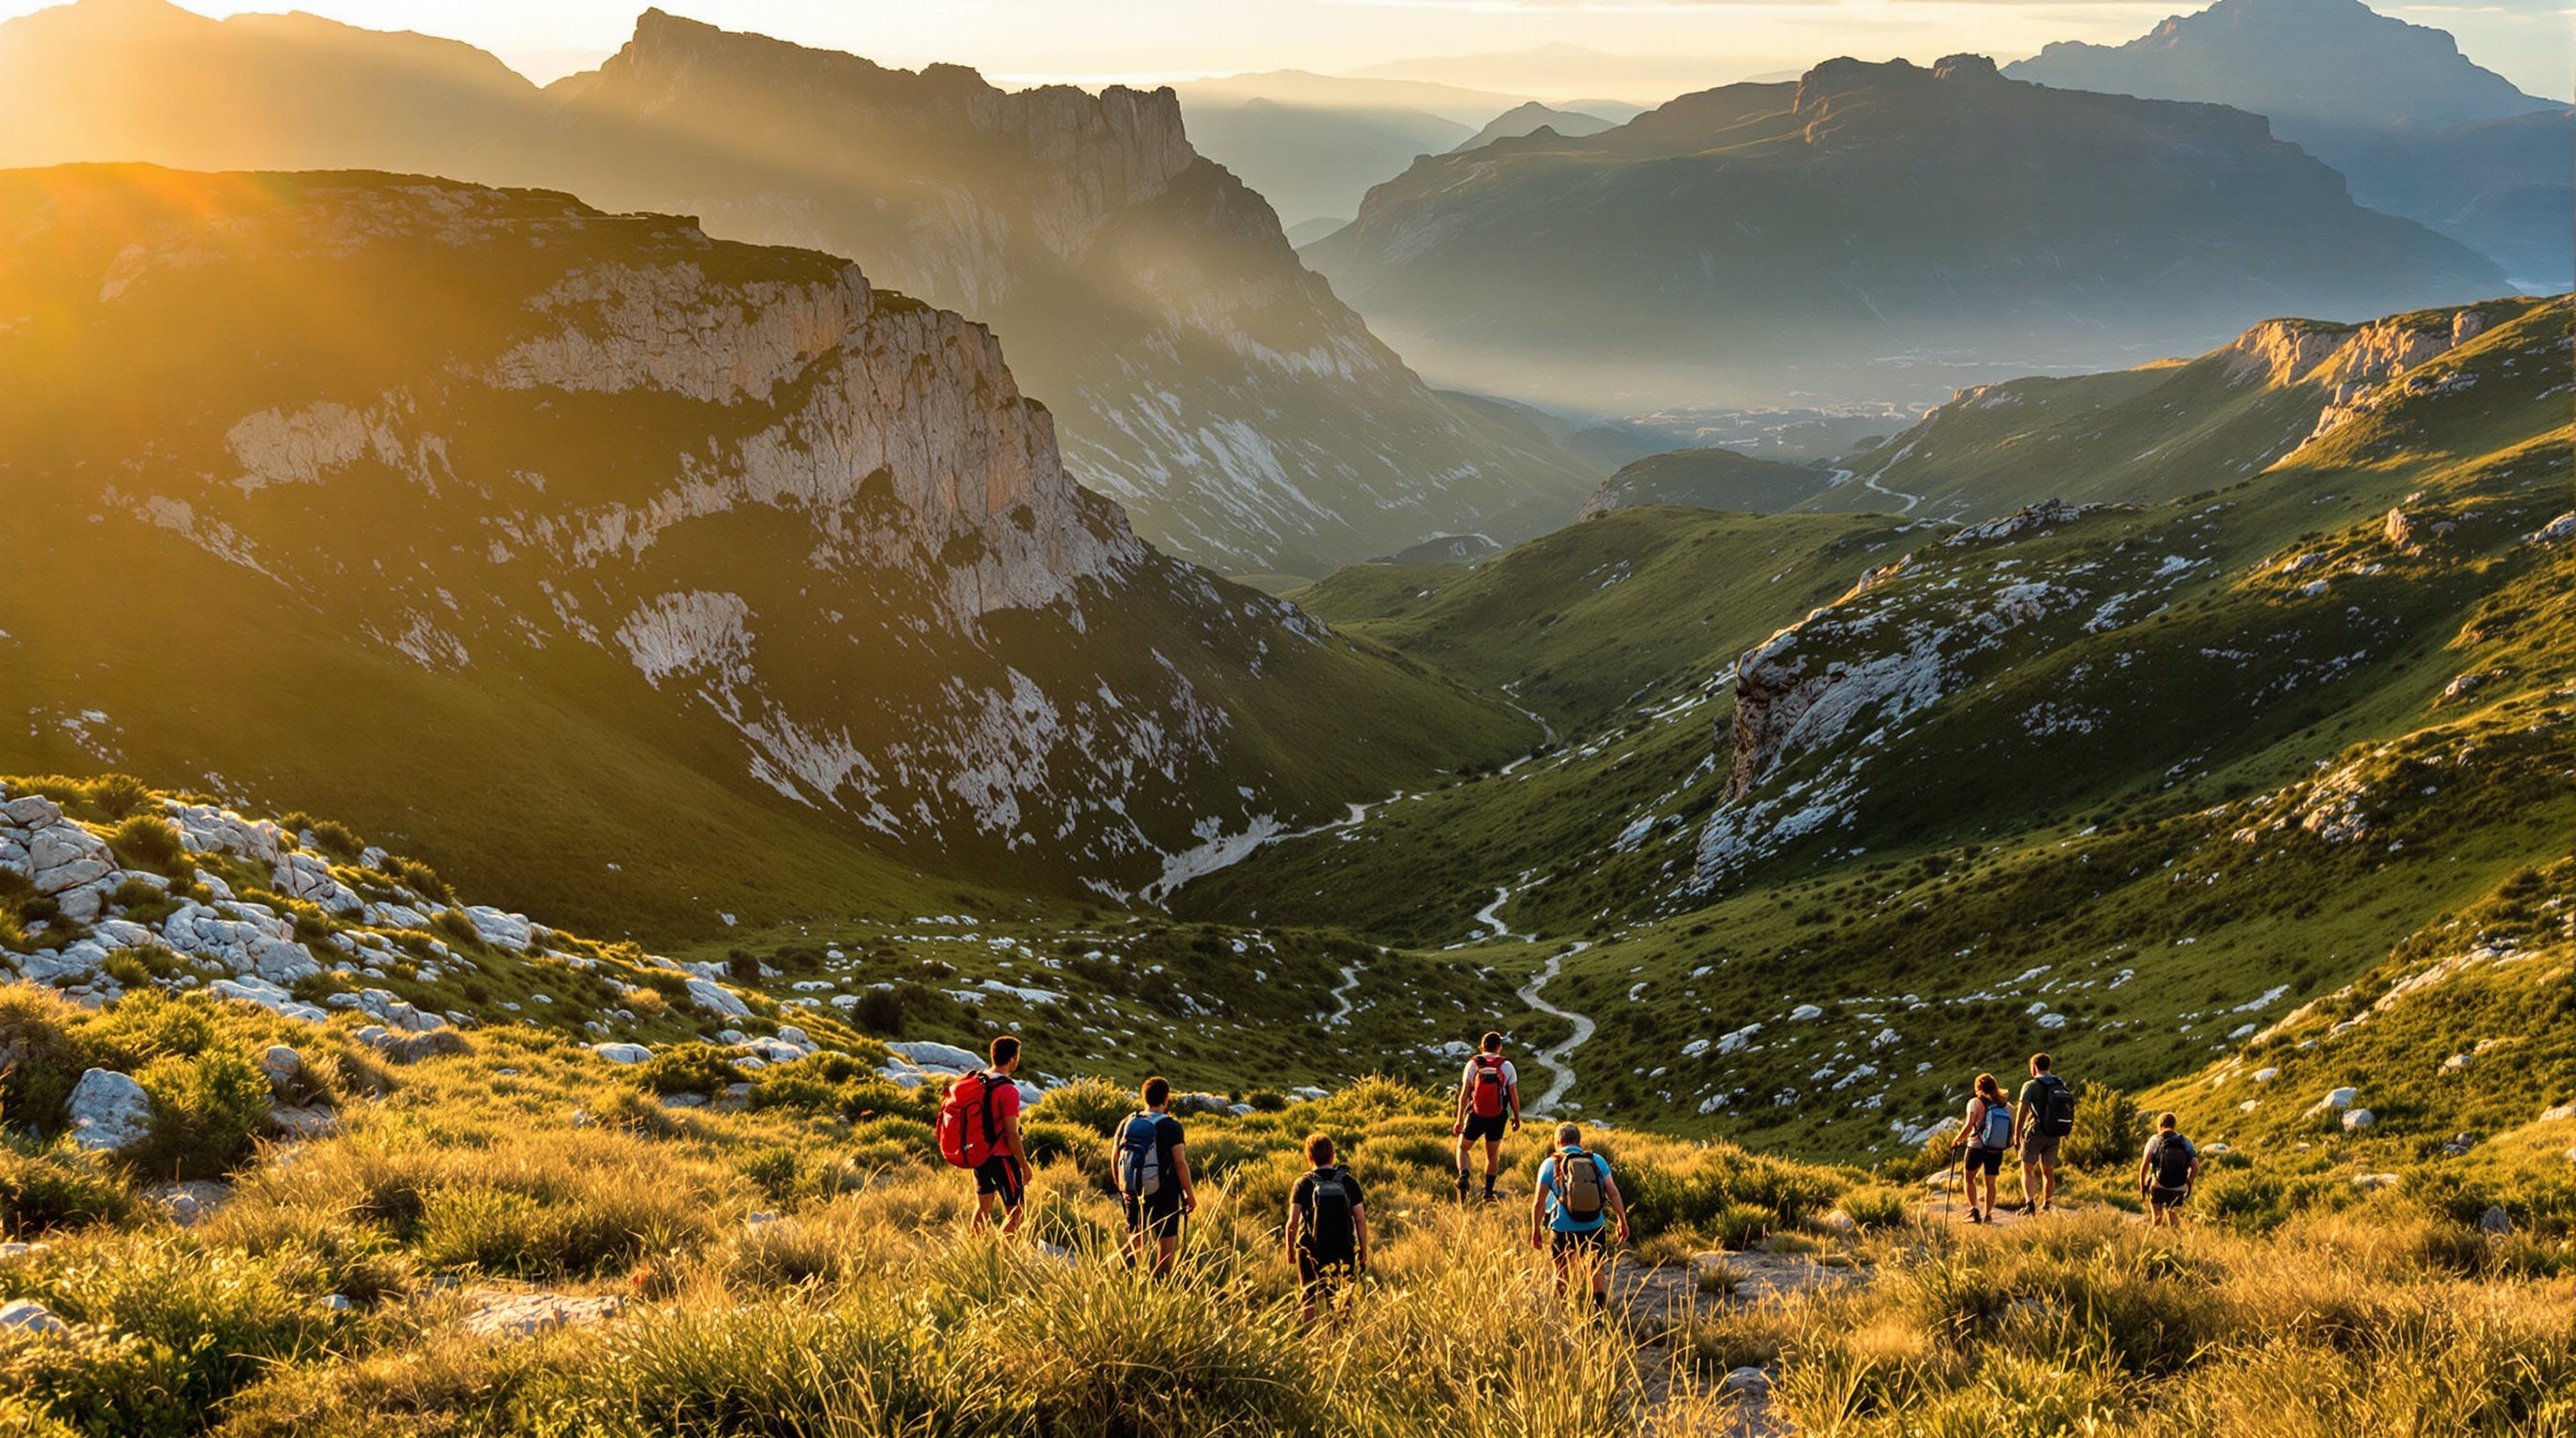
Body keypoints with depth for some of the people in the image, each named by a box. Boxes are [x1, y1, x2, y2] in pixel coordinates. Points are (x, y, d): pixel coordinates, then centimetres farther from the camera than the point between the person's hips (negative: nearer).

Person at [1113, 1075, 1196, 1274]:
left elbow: (1114, 1158, 9)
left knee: (1135, 1244, 16)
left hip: (1133, 1194, 4)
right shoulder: (1171, 1126, -13)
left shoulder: (1127, 1123, 2)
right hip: (1164, 1195, -4)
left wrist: (1121, 1187, 24)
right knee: (1165, 1248, 7)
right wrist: (1190, 1195, -10)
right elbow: (1180, 1163, -18)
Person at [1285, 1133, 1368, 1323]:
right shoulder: (1348, 1182, -4)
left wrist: (1290, 1249, 4)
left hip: (1311, 1252, -1)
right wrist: (1364, 1251, 6)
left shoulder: (1304, 1184, -7)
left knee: (1310, 1301, 13)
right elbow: (1361, 1219, -4)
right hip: (1344, 1251, 1)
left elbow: (1292, 1223, -11)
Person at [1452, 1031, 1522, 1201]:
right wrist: (1517, 1118, 10)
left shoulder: (1473, 1064, -2)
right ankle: (1488, 1192, 12)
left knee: (1463, 1148, 15)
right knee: (1493, 1155, 15)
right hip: (1498, 1117, 1)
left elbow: (1464, 1094, -5)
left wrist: (1459, 1120, -2)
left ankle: (1463, 1176, -11)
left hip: (1476, 1115, -1)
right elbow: (1514, 1095, -1)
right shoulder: (1507, 1066, -1)